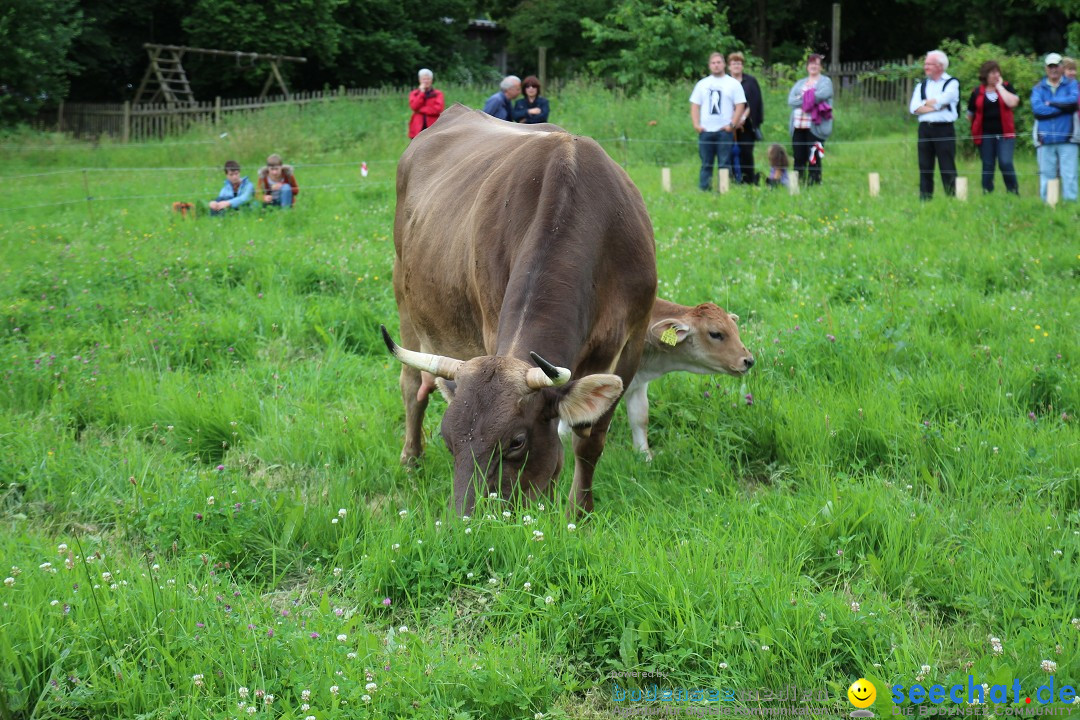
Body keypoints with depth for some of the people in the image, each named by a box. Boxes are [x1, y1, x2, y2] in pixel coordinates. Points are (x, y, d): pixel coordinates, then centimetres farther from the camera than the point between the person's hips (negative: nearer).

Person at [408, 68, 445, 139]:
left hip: (433, 128, -1)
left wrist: (420, 109, -8)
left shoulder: (438, 94, 5)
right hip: (418, 129, 1)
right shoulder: (414, 94, 11)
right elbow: (414, 106, -7)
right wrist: (421, 93, -5)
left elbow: (438, 108, -10)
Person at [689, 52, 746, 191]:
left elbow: (740, 105, 0)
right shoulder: (702, 84, 13)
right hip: (705, 131, 2)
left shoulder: (733, 83, 5)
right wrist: (696, 124, -1)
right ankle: (703, 189, 8)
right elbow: (695, 105, 12)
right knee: (706, 164, 5)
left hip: (725, 131, -2)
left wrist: (732, 124, -10)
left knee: (724, 164, -3)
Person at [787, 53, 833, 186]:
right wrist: (809, 99, -9)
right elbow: (791, 100, 5)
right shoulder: (800, 83, 22)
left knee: (814, 157, -6)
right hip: (798, 125, 5)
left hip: (815, 126, -5)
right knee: (798, 157, 3)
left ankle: (814, 181, -2)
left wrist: (802, 98, -5)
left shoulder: (825, 81, 7)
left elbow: (822, 94, -15)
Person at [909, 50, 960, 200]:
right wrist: (936, 106, -9)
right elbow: (914, 108, 2)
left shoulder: (952, 83, 3)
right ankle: (924, 199, 10)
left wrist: (925, 103, 2)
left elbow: (942, 100, -15)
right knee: (925, 167, 5)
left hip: (944, 129, -5)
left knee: (947, 168, -4)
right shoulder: (922, 85, 16)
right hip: (925, 129, 5)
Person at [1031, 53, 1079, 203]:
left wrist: (1050, 103, -6)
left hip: (1067, 139, -1)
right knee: (1046, 176, 3)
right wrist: (1062, 106, -6)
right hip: (1046, 139, 1)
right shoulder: (1038, 88, 12)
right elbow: (1036, 108, -7)